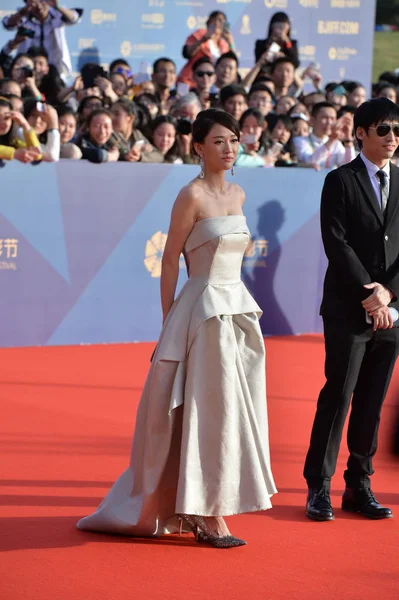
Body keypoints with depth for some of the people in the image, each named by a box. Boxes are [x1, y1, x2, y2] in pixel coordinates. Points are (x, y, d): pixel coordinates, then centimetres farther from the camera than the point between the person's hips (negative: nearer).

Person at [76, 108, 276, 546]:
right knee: (212, 407, -5)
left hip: (239, 309, 8)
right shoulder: (192, 195, -11)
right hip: (206, 309, -8)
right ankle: (209, 519, 1)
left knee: (235, 406, 9)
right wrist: (169, 323, -7)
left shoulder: (237, 195, 11)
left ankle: (202, 510, 19)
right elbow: (170, 261, -8)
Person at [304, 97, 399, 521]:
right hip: (348, 309, -4)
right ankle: (318, 487, 2)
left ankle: (359, 486, 13)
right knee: (338, 396, -4)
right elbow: (337, 244, -8)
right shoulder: (341, 181, 0)